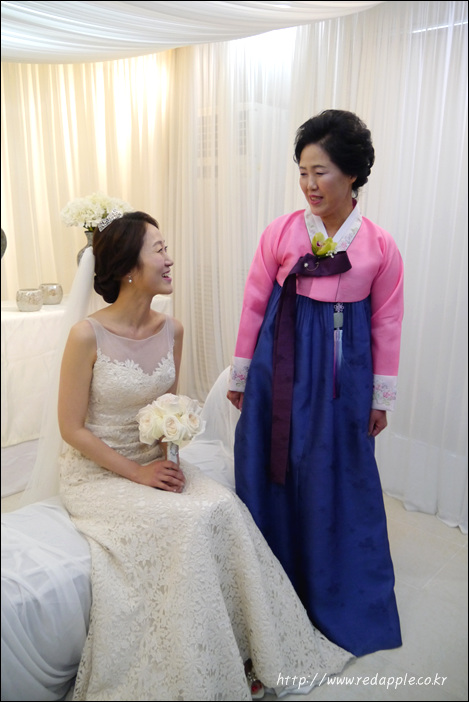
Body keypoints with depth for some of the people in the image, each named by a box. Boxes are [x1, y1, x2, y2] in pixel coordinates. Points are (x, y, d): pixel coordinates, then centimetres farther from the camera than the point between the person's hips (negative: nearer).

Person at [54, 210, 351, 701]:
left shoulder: (171, 329, -1)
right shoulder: (87, 335, -18)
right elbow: (72, 429, -13)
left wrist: (169, 457, -7)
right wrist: (137, 474, -16)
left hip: (154, 462, 5)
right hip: (96, 473, -5)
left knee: (225, 508, -19)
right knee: (186, 523, -26)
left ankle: (249, 652, 1)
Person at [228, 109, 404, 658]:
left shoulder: (380, 247, -5)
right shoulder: (280, 233, -5)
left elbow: (386, 324, 1)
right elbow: (254, 306, 0)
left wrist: (381, 398, 4)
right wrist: (240, 375, 4)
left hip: (342, 376, 0)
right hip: (281, 370, 1)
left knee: (337, 478, 12)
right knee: (273, 470, 12)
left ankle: (336, 593, 40)